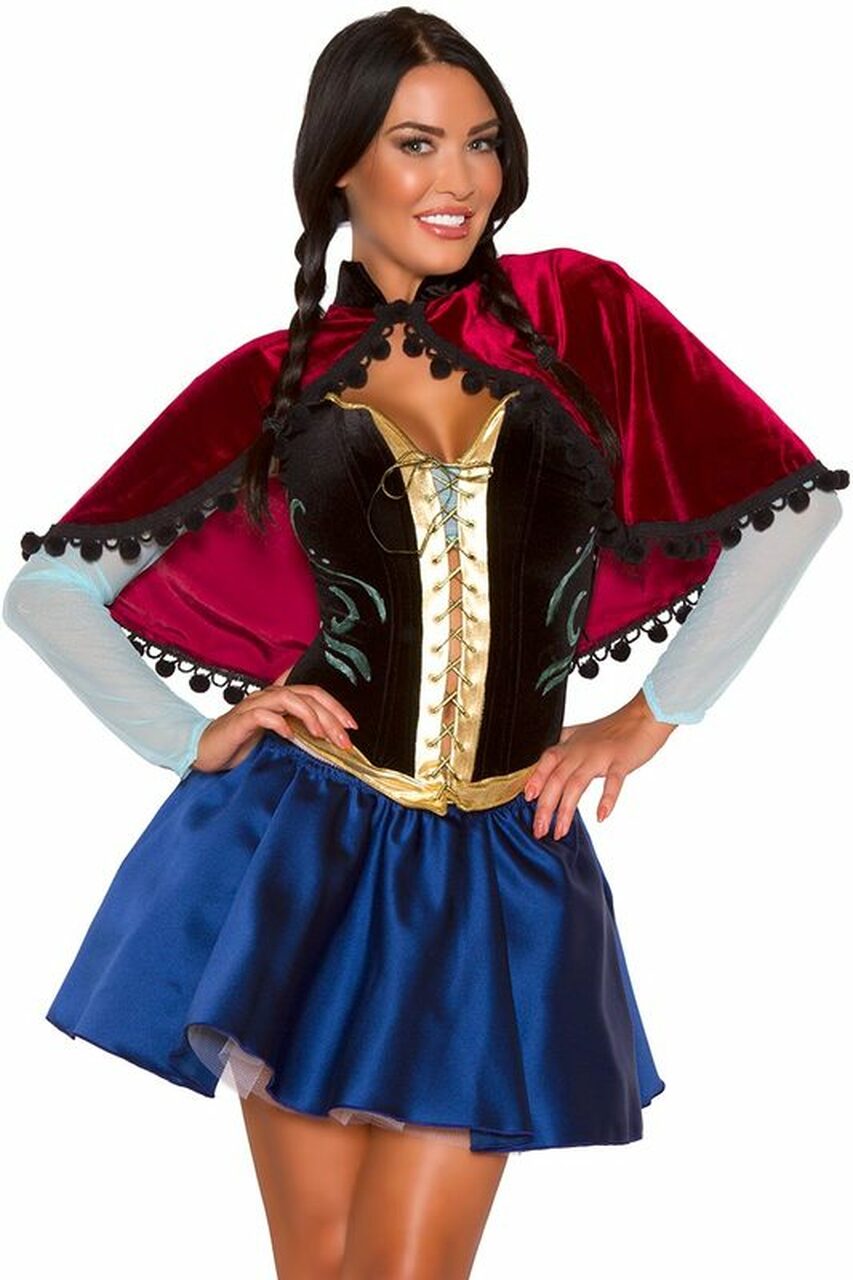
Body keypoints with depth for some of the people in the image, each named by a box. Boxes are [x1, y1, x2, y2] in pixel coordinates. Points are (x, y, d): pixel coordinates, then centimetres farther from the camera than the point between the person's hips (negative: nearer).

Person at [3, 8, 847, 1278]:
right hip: (302, 845, 0)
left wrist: (651, 720, 5)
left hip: (502, 866, 0)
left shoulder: (579, 313, 3)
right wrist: (190, 741, -1)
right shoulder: (269, 383, 4)